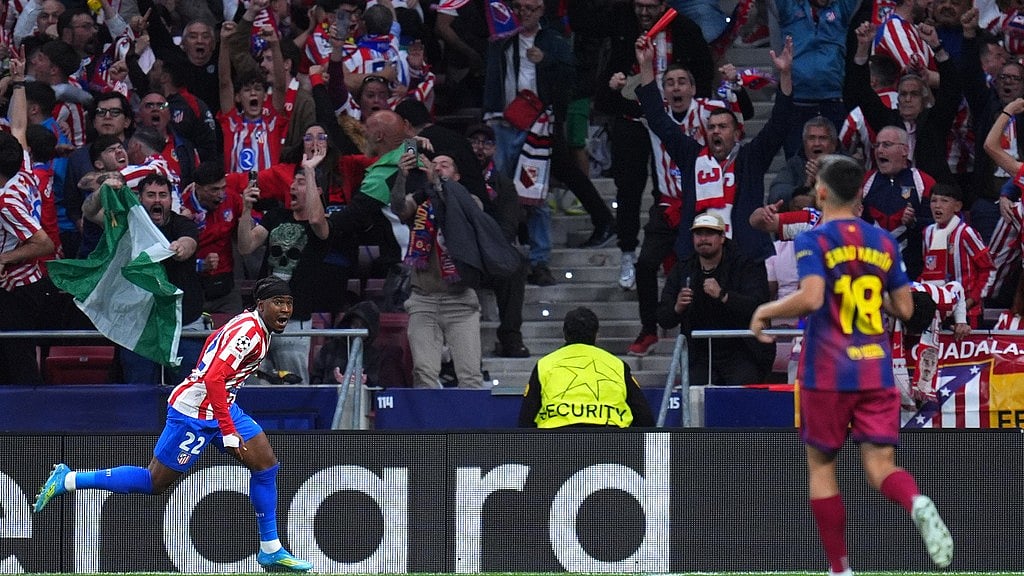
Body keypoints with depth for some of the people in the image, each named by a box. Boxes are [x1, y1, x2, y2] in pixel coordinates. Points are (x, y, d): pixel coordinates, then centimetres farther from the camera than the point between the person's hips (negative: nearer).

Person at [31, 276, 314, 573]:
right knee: (154, 482, -3)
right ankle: (67, 480, 5)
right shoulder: (249, 331, -24)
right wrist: (229, 433, -32)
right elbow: (214, 379, -32)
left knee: (266, 464, 4)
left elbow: (215, 340, 26)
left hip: (221, 405, 10)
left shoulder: (253, 324, 8)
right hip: (195, 413, -10)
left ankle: (271, 550, 13)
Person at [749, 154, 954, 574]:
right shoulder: (884, 242, 9)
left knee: (820, 464, 12)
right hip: (877, 371, 3)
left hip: (828, 373, -3)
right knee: (880, 465, -1)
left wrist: (766, 312, -5)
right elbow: (904, 309, 11)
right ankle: (917, 503, -36)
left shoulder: (814, 240, -6)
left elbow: (811, 298, -22)